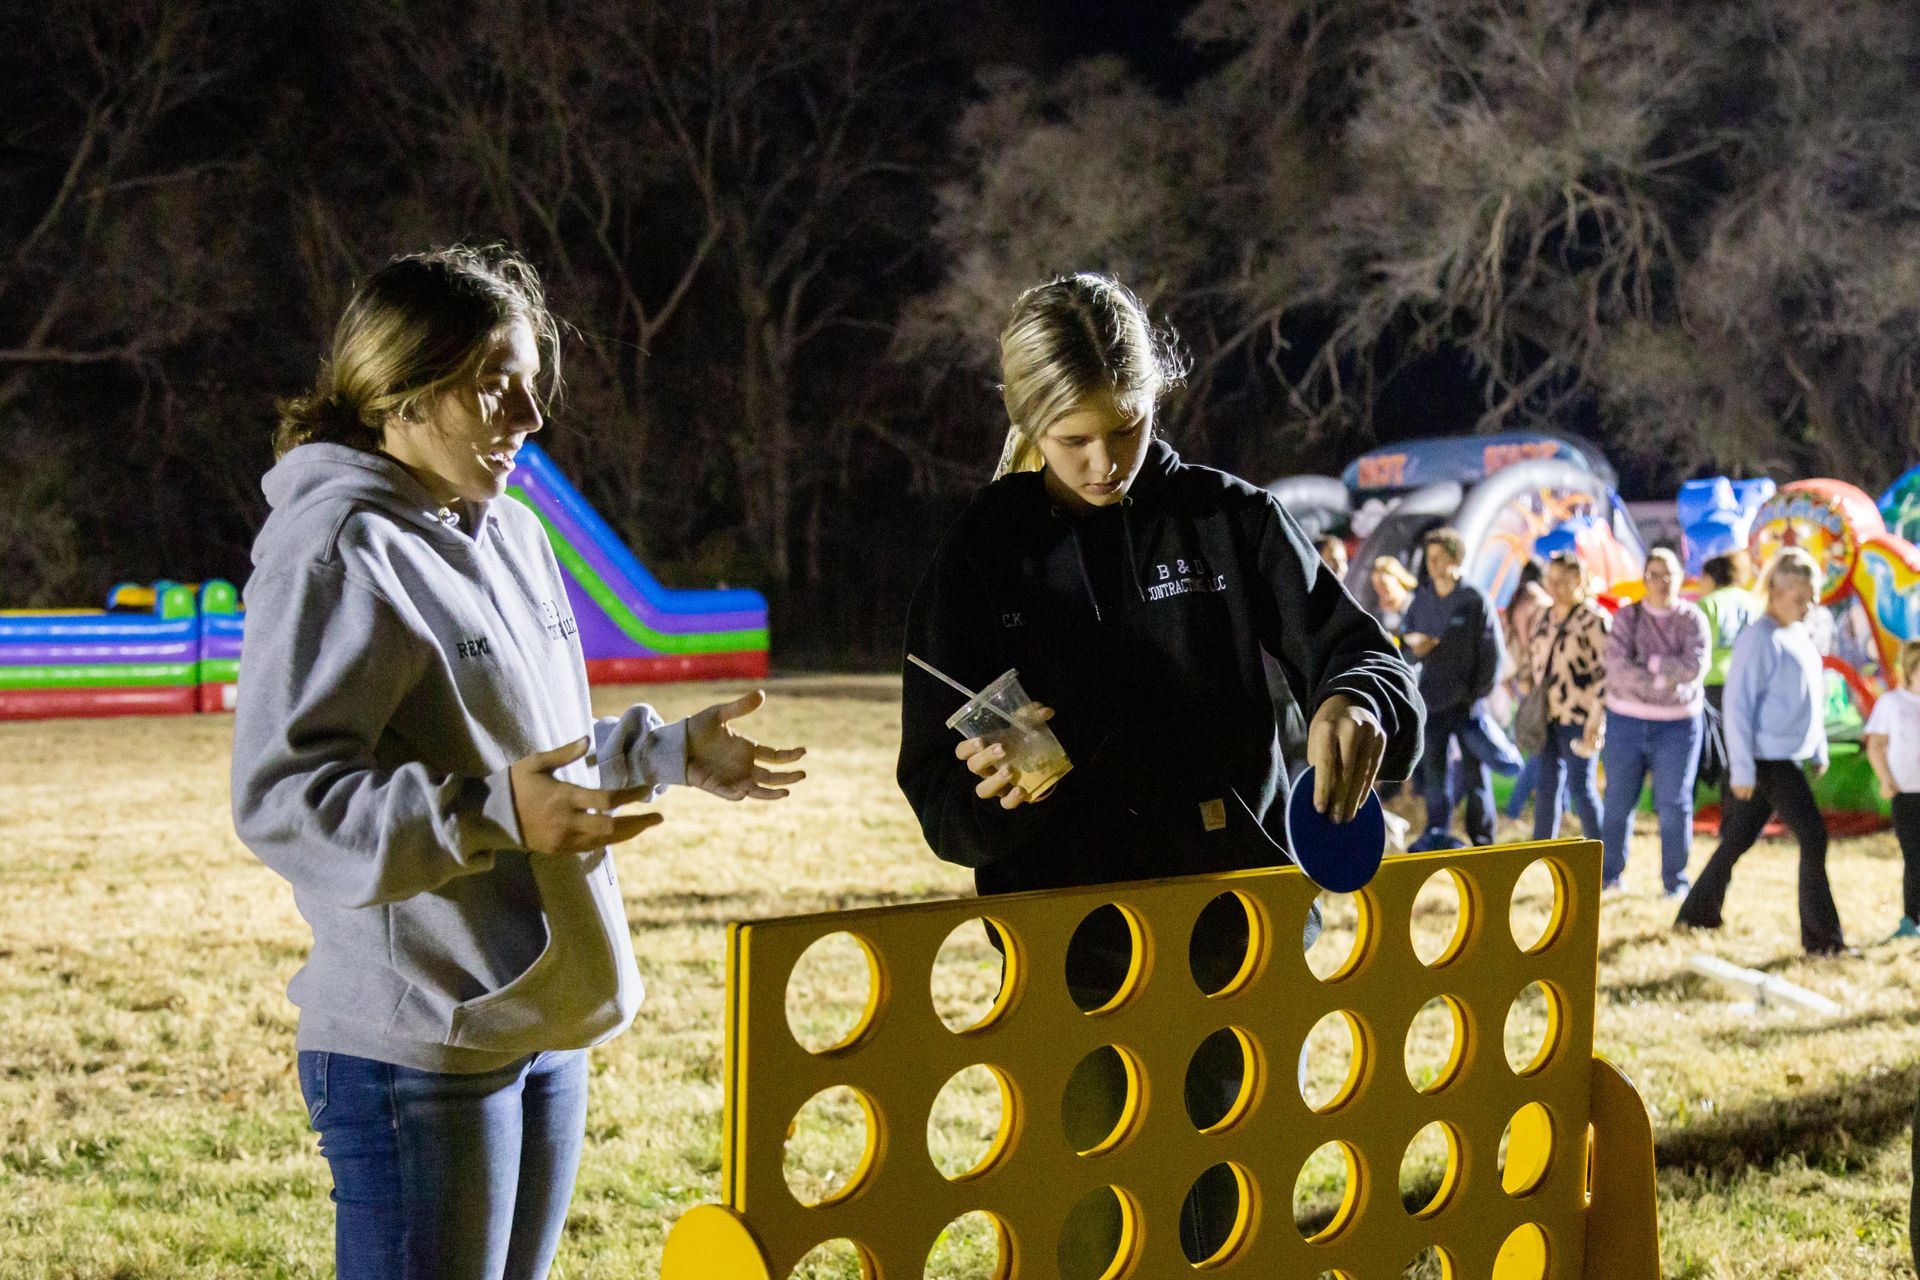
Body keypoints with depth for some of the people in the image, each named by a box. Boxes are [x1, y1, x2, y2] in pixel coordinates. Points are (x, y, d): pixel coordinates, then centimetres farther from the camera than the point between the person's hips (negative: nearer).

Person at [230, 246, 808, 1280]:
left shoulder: (513, 534, 13)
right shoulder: (337, 552, -16)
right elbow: (280, 799, -23)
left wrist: (673, 751, 12)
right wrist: (494, 815, -31)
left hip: (544, 1029, 9)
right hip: (418, 1045, -9)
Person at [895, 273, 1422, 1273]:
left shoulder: (1229, 518, 2)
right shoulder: (984, 557, 0)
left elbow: (1351, 648, -1)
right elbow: (937, 789, -2)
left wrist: (1354, 704, -25)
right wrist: (992, 789, -26)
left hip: (1237, 915, 1)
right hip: (1076, 941, -1)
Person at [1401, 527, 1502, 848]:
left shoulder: (1476, 600, -6)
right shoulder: (1421, 599, 7)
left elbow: (1491, 653, -6)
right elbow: (1407, 637, 14)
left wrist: (1478, 695, -11)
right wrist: (1412, 645, -10)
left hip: (1466, 702, -4)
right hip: (1432, 701, 4)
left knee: (1475, 773, 2)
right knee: (1432, 771, 7)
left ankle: (1482, 839, 9)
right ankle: (1436, 832, 17)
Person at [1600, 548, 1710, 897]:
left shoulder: (1692, 619, 1)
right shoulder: (1627, 617, 2)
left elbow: (1695, 666, -15)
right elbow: (1618, 668, -12)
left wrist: (1649, 663, -13)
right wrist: (1666, 679, -15)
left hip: (1677, 724, -1)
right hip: (1626, 721, 1)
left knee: (1674, 804, -1)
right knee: (1618, 802, 8)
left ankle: (1676, 881, 7)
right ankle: (1610, 873, 21)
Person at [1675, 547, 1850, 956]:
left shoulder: (1799, 636, 12)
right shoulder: (1759, 639, -15)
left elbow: (1811, 699, 23)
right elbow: (1738, 704, -17)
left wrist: (1818, 751, 22)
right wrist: (1742, 769, -18)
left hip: (1790, 760, 8)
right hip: (1767, 761, -8)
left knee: (1739, 840, 14)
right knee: (1813, 837, -10)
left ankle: (1697, 914, 23)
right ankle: (1821, 937, -5)